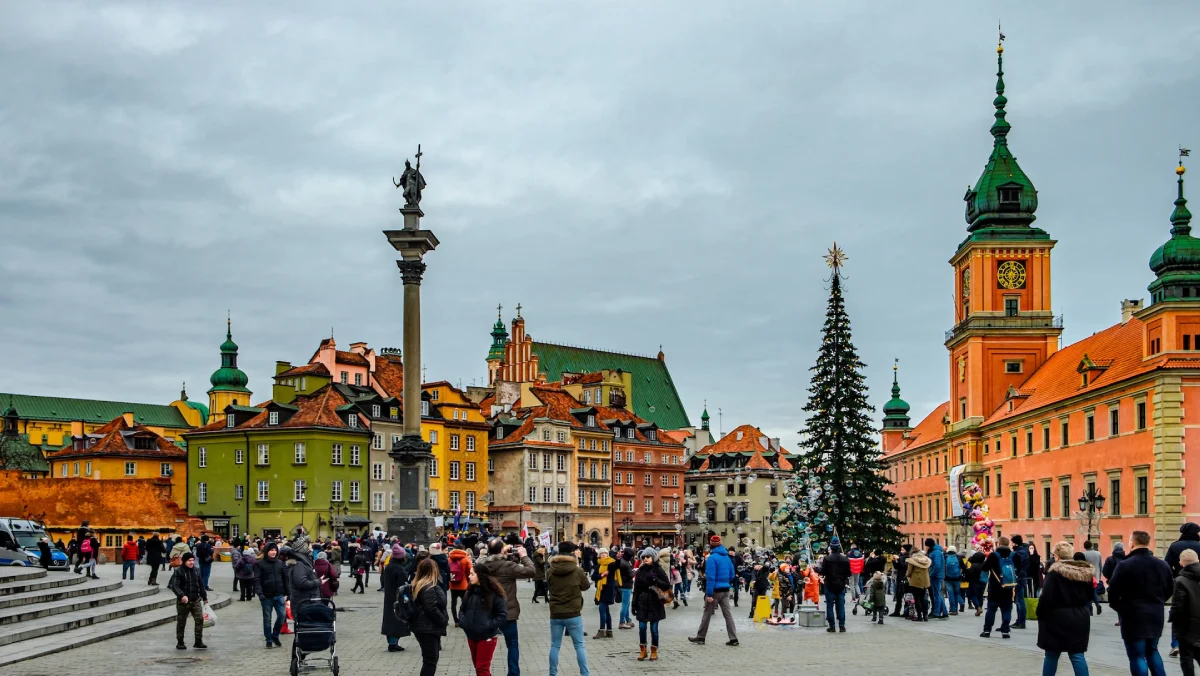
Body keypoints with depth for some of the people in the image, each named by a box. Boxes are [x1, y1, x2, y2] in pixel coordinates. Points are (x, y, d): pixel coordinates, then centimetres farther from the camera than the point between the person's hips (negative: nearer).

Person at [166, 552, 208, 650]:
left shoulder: (196, 571, 9)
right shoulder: (178, 572, -8)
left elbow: (200, 585, 18)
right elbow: (174, 586, -17)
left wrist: (204, 597, 22)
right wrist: (182, 595, -32)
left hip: (196, 600, 4)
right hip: (183, 601, -4)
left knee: (199, 619, -6)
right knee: (181, 622, 6)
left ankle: (198, 641, -2)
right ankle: (180, 643, 17)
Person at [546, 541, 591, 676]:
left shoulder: (551, 572, -6)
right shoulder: (577, 571, -11)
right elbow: (586, 586, 5)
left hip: (555, 614, 2)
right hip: (573, 614, -2)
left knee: (555, 646, 11)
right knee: (579, 645, 8)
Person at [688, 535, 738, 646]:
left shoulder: (712, 558, -15)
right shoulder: (727, 557, 8)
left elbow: (710, 577, -19)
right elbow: (732, 575, 13)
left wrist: (709, 594, -19)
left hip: (715, 590, -6)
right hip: (725, 590, 6)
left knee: (707, 614, 5)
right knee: (728, 614, 6)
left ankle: (700, 637, 15)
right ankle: (733, 638, 1)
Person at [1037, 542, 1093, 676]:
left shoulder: (1055, 572, -13)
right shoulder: (1086, 572, 6)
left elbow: (1046, 597, -15)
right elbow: (1089, 596, 14)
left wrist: (1040, 615, -3)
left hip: (1058, 618, -5)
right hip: (1080, 618, 5)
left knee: (1052, 655, 7)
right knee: (1077, 655, 5)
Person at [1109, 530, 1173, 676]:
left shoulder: (1125, 565, -14)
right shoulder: (1162, 564, 5)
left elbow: (1113, 592, -14)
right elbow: (1170, 589, 13)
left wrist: (1119, 607, 4)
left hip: (1133, 616, -6)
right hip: (1156, 615, 6)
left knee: (1137, 656, -1)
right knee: (1152, 651, 22)